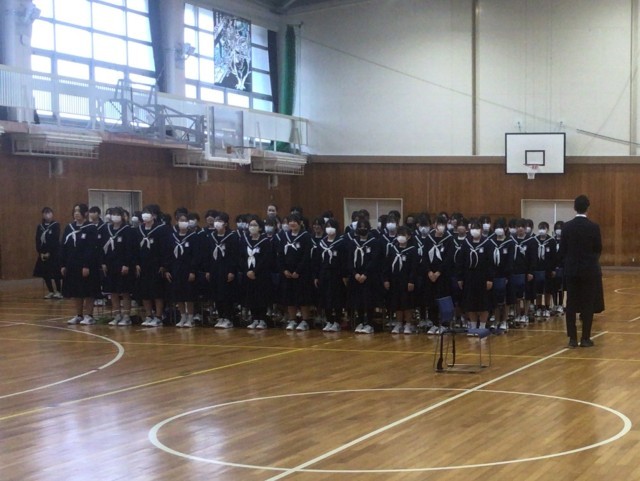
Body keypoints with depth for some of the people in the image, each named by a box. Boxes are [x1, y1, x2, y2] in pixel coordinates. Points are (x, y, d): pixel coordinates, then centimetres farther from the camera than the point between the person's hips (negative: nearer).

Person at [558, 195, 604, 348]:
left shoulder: (567, 227, -4)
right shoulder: (593, 227, -9)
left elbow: (562, 250, 1)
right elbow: (598, 249, 1)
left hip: (571, 270, 2)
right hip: (589, 270, -2)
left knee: (571, 304, 6)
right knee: (588, 304, 4)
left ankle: (572, 338, 5)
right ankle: (585, 338, 4)